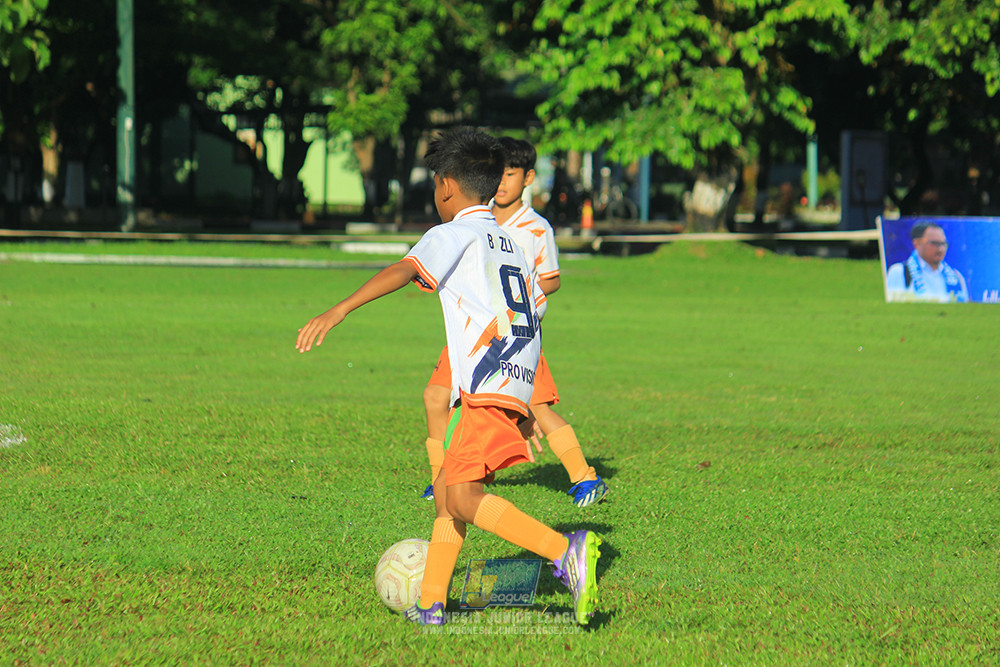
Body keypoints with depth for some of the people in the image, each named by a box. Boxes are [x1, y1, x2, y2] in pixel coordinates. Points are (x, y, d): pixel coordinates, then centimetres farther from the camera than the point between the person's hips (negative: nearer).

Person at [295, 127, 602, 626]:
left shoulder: (454, 234, 2)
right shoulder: (509, 245, 27)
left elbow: (404, 270, -15)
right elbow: (533, 310, 28)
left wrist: (338, 312, -25)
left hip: (489, 380, -9)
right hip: (519, 380, 9)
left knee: (464, 498, -19)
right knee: (446, 490, 15)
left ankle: (566, 551, -33)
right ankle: (430, 606, 16)